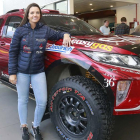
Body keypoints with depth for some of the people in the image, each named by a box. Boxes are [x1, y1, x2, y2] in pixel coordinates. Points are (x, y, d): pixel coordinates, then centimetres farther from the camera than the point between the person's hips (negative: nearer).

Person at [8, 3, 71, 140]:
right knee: (23, 100, 10)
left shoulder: (45, 29, 1)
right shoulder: (20, 30, -3)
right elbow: (13, 52, -2)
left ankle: (35, 127, 24)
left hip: (38, 72, 1)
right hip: (22, 71, -1)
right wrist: (12, 72, -6)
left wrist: (65, 34, -5)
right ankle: (24, 127, 32)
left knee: (42, 102, -1)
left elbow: (56, 35, 19)